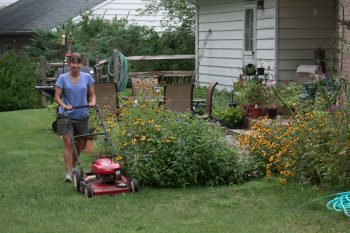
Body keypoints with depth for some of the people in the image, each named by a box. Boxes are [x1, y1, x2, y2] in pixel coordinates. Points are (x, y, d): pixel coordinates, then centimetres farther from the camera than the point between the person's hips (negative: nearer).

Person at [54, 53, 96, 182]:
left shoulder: (87, 77, 4)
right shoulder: (63, 78, -2)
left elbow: (92, 94, 9)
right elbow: (57, 96, -3)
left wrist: (93, 102, -12)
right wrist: (64, 106, -21)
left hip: (82, 116, 3)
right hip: (66, 116, -3)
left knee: (80, 144, 9)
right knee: (68, 143, -12)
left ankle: (73, 166, 31)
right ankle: (69, 172, -11)